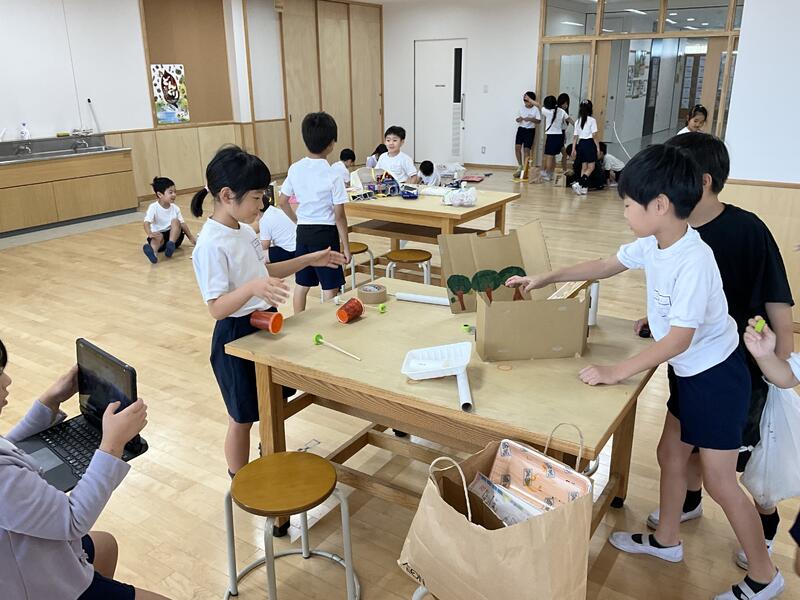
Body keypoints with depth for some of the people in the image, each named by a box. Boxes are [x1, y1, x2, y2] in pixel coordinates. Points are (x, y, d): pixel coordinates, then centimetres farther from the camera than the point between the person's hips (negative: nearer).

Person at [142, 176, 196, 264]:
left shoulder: (175, 208, 1)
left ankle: (171, 244, -39)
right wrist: (150, 234, -45)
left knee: (175, 221, -22)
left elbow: (182, 224, 6)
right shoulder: (153, 207, -12)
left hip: (174, 235, 3)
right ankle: (153, 251, -69)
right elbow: (147, 223, -23)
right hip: (158, 234, -3)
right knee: (159, 237, -37)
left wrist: (191, 238, -3)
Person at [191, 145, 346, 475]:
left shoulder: (245, 231, 2)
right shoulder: (211, 245, -24)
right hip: (237, 336, -8)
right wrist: (252, 288, -44)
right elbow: (216, 308, -27)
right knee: (242, 417, 8)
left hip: (265, 325, 9)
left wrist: (310, 259, 11)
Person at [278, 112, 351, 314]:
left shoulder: (295, 169, -1)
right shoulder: (333, 176, -15)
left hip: (303, 231, 6)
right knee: (330, 288, 4)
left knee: (301, 284, 17)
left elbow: (282, 201, 8)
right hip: (325, 233, -5)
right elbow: (339, 215, -14)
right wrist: (346, 245, -6)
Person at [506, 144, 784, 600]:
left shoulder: (694, 261, -30)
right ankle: (666, 540, 40)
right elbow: (605, 267, 12)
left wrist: (616, 373, -27)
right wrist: (545, 279, 11)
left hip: (716, 375, -9)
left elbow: (679, 339, -30)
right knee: (670, 453, 19)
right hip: (690, 371, 9)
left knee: (720, 481, 3)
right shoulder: (653, 245, -4)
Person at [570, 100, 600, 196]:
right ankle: (579, 184, -18)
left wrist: (573, 149, 9)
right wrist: (597, 147, -2)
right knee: (591, 167, -1)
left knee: (584, 167, 12)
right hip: (589, 143, -6)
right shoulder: (592, 120, -6)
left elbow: (575, 137, 7)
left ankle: (584, 187, 9)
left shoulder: (577, 121, 8)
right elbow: (594, 135, -9)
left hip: (581, 144, 6)